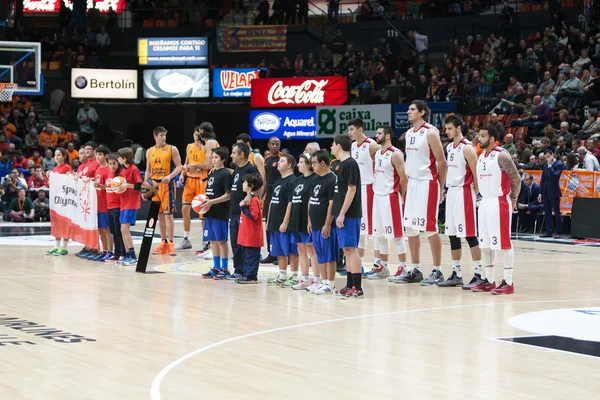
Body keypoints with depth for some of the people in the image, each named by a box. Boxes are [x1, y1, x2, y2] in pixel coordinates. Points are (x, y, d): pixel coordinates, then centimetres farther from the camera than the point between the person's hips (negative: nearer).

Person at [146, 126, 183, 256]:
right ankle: (164, 243, 15)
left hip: (167, 184, -4)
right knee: (159, 215, 8)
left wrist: (170, 176, -22)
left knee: (168, 214, -7)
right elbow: (148, 170, 14)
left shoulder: (172, 149, -3)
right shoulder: (149, 151, 10)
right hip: (154, 185, 4)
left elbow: (179, 167, -5)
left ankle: (171, 243, -5)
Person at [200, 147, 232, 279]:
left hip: (220, 213, -8)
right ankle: (216, 268, 19)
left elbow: (228, 195, -14)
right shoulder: (211, 173, 13)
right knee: (212, 240, 11)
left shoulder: (225, 174, -10)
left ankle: (224, 269, 5)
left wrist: (212, 202, -19)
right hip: (210, 212, 8)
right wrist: (203, 201, 3)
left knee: (221, 240, -2)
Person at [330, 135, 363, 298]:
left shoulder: (350, 164, -13)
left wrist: (342, 214, -20)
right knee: (347, 249, 11)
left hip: (349, 214, -10)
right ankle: (350, 285, 16)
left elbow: (352, 189, -18)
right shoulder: (342, 164, 15)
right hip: (343, 214, 10)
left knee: (351, 248, -9)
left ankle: (357, 287, -8)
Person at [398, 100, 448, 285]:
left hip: (427, 184, -8)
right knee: (410, 228, 8)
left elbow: (441, 162, -11)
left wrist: (440, 188, -10)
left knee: (430, 229, -6)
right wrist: (407, 183, 14)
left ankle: (437, 271, 1)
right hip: (412, 184, 8)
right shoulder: (409, 133, 13)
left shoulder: (430, 133, -11)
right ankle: (415, 270, 16)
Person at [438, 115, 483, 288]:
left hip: (464, 193, -9)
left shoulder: (467, 148, -12)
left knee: (470, 234, -8)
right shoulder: (449, 147, 13)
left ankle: (478, 275, -5)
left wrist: (475, 196, -14)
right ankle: (456, 275, 16)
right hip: (451, 192, 9)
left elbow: (476, 173, -13)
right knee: (452, 234, 9)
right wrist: (446, 188, 15)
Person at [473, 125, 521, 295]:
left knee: (503, 242, -6)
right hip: (485, 202, 9)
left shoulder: (501, 156, -13)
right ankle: (489, 281, 17)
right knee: (485, 243, 10)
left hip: (499, 203, -9)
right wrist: (483, 195, 15)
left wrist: (513, 199, -9)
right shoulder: (481, 156, 13)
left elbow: (516, 179, -13)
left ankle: (508, 283, -3)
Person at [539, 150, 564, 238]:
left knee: (557, 212, -3)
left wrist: (550, 165, -17)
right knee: (547, 213, 9)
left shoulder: (559, 165, -7)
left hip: (554, 192, -7)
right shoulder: (546, 165, 12)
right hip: (546, 192, 7)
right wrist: (540, 193, 12)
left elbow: (555, 176, -22)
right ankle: (548, 232, 13)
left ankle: (558, 232, -1)